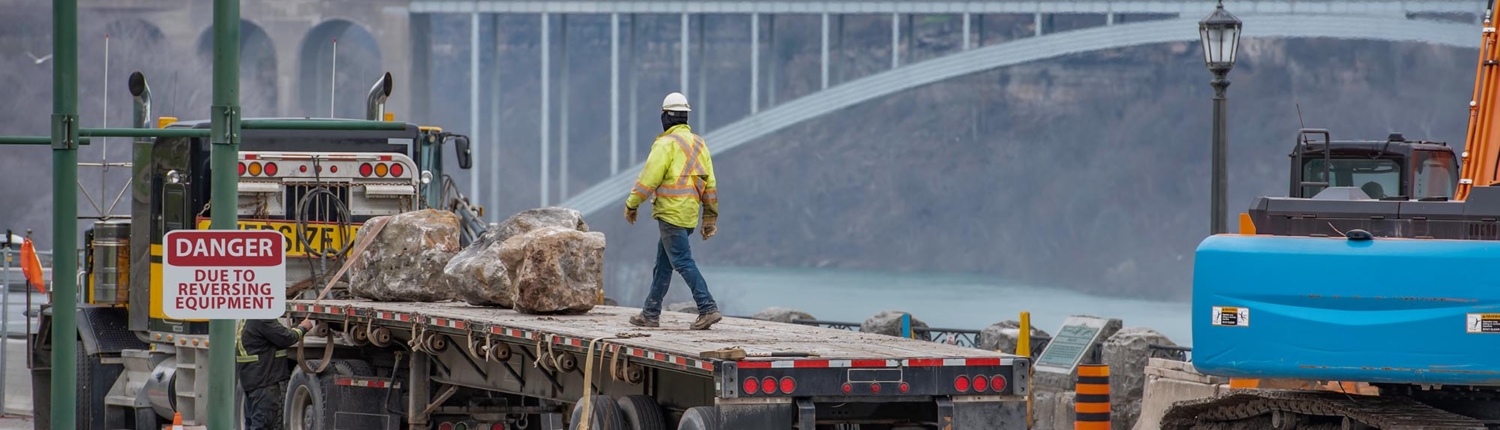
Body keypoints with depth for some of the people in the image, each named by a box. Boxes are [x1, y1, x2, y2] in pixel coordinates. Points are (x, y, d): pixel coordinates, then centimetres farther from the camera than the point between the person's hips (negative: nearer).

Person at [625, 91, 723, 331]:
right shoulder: (699, 144, 13)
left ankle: (708, 309, -18)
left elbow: (649, 179, -14)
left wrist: (631, 205, -2)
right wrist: (710, 218, 16)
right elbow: (710, 184, 13)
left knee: (682, 261, -9)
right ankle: (651, 314, 18)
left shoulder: (666, 143, -11)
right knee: (663, 263, 14)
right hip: (690, 214, 8)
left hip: (671, 212, -8)